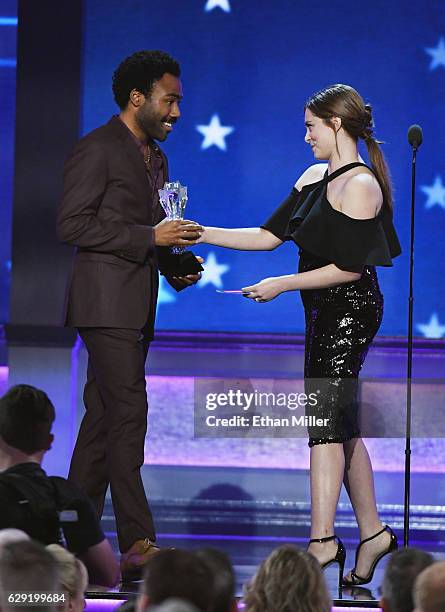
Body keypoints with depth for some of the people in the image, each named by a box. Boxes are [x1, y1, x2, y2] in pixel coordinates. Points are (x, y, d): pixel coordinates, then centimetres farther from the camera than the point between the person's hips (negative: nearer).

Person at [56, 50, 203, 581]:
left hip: (137, 307, 9)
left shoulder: (155, 158, 20)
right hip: (105, 302, -9)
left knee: (103, 416, 9)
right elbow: (72, 225, -15)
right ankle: (137, 542, -18)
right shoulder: (97, 149, -8)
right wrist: (150, 237, -17)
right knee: (128, 413, -15)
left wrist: (175, 265, 8)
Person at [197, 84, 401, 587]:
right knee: (341, 423, 11)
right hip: (326, 313, 9)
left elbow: (350, 267, -18)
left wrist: (283, 285, -15)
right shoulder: (315, 177, 12)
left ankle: (322, 541, -14)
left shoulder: (360, 186, -15)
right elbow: (269, 235, 12)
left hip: (349, 310, -9)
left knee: (325, 418, -12)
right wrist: (201, 234, 6)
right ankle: (372, 532, 17)